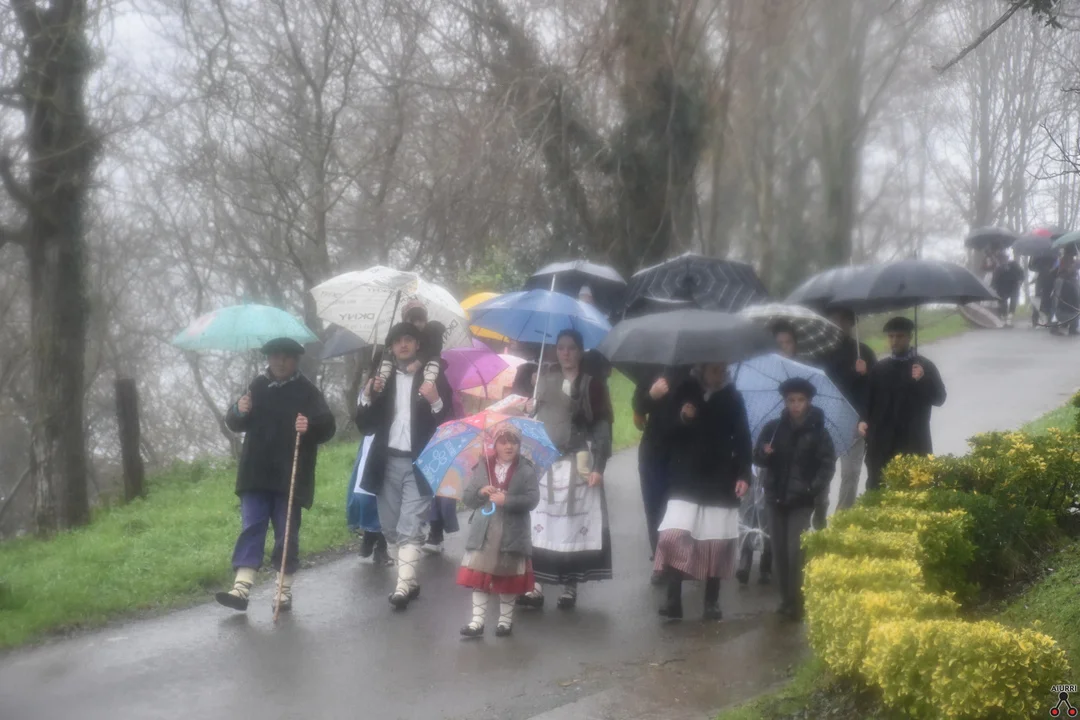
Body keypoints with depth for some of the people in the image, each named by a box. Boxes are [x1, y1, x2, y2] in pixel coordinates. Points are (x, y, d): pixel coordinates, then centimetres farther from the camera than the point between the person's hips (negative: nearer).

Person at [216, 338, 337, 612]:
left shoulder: (307, 391, -1)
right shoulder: (257, 386, 10)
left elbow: (328, 426, -8)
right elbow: (234, 424, 14)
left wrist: (310, 426, -30)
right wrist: (239, 411, -9)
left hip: (290, 476, -3)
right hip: (256, 474, 3)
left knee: (287, 532, 4)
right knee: (251, 528, -3)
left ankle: (284, 590, 11)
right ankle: (241, 588, -8)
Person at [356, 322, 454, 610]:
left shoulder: (434, 379, 3)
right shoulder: (381, 379, 13)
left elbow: (448, 424, -4)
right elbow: (364, 426, 8)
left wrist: (436, 402, -22)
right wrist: (367, 397, -8)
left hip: (419, 464, -4)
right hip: (387, 464, 4)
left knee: (410, 528, -13)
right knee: (391, 530, 9)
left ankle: (403, 586, -17)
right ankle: (410, 580, 20)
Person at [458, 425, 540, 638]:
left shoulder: (527, 470, -3)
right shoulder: (482, 468, 4)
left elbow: (532, 499, -13)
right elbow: (466, 499, 4)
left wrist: (506, 500, -23)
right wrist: (480, 492, -16)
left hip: (512, 534, -2)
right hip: (484, 533, 2)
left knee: (508, 580, 9)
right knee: (479, 578, -2)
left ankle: (506, 620, 22)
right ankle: (477, 621, 4)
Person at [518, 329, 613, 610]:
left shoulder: (593, 385, 3)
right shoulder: (544, 380, 13)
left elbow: (603, 427, -1)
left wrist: (598, 467, -9)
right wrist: (527, 409, -7)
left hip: (578, 465, -3)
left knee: (575, 526, -3)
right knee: (538, 526, -4)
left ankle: (570, 587, 5)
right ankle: (535, 586, -1)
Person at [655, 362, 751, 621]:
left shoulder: (733, 397, 2)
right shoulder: (685, 392, 2)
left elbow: (743, 439, 2)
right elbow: (668, 432, 6)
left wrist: (743, 475, -7)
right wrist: (681, 419, -14)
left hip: (720, 483, 0)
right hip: (686, 481, 0)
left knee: (716, 544, 1)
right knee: (673, 536, -14)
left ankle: (712, 602, 13)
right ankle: (673, 600, -9)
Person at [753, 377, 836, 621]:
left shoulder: (817, 431, -3)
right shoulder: (773, 428, 3)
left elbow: (828, 464, -2)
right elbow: (757, 458, 7)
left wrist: (814, 489, -15)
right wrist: (765, 453, -15)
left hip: (801, 500, -3)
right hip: (776, 497, 3)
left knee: (795, 551, -11)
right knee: (779, 551, 6)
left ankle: (796, 603, -6)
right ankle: (786, 599, 15)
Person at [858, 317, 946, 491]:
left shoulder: (925, 366, 6)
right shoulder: (880, 367, 15)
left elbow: (939, 398, 0)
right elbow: (869, 398, 14)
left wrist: (922, 380, -16)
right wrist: (864, 420, -3)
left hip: (913, 442, -2)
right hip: (882, 441, 3)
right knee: (876, 489, 2)